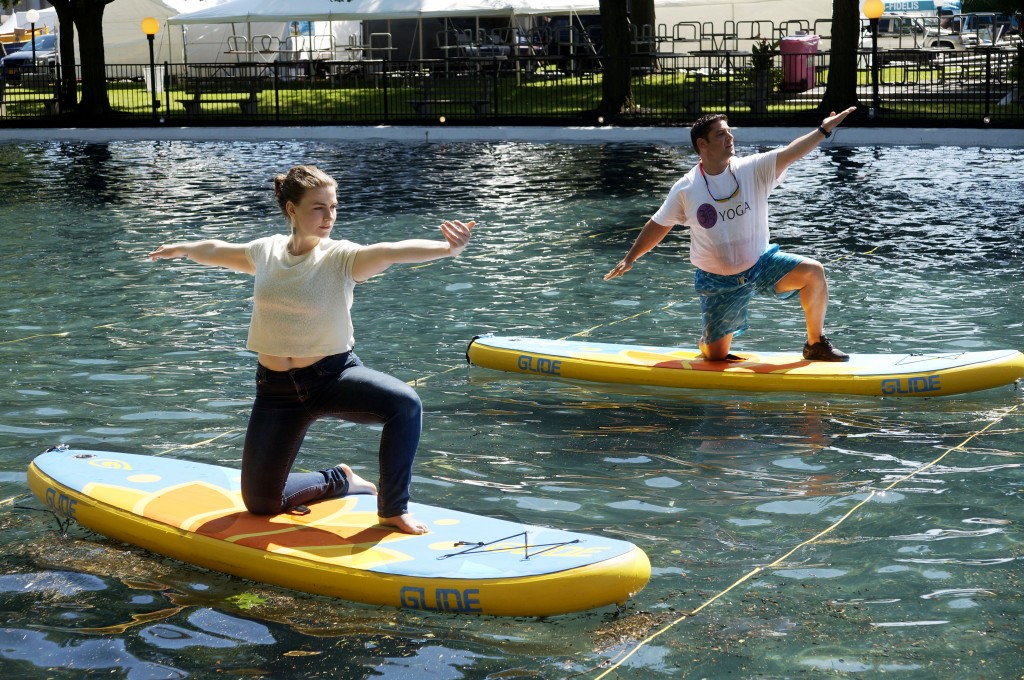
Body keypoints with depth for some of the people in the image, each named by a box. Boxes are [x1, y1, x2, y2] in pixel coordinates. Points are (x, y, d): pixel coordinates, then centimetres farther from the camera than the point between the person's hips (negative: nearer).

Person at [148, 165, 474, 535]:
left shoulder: (342, 258, -12)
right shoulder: (265, 252, 0)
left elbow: (390, 252, -33)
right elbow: (215, 251, 21)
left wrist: (445, 248, -52)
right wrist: (180, 248, 41)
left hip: (335, 375, -3)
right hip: (277, 389, 3)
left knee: (404, 403, -34)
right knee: (260, 503, 5)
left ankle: (393, 509, -15)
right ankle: (338, 481, 33)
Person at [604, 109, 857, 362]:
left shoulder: (753, 170, -9)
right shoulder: (686, 189, -9)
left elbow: (789, 153, -23)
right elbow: (658, 226, 4)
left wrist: (824, 129, -36)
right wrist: (630, 258, 7)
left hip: (760, 265, 1)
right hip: (717, 282, -1)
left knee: (813, 271, -24)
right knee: (715, 357, 4)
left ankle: (815, 344, -6)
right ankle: (706, 341, 44)